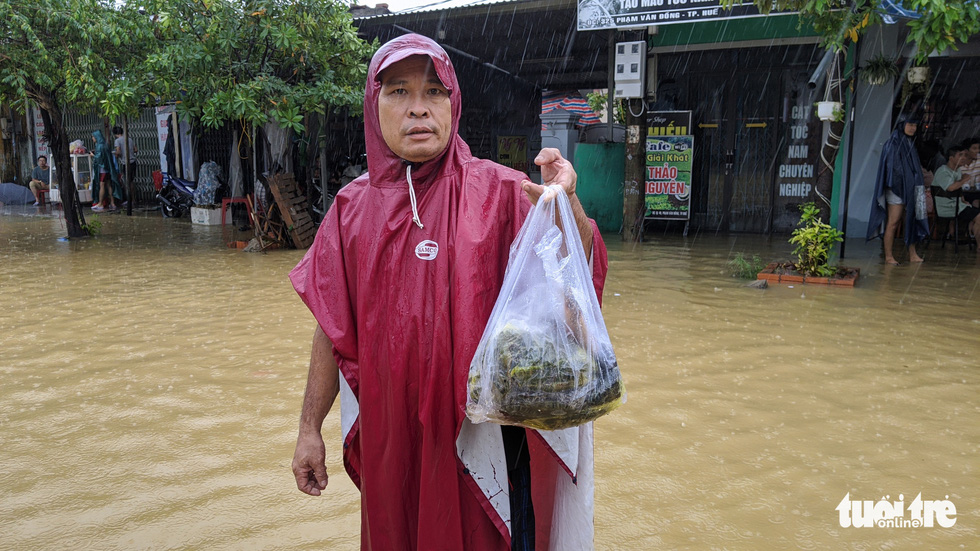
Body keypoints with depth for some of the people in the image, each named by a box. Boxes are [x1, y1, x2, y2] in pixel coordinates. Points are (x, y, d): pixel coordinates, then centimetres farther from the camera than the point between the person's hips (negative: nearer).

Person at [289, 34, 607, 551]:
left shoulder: (499, 192, -7)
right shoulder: (354, 205, 2)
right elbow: (333, 329, 6)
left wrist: (567, 208, -36)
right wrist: (310, 429, 7)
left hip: (480, 434, -3)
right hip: (388, 435, 3)